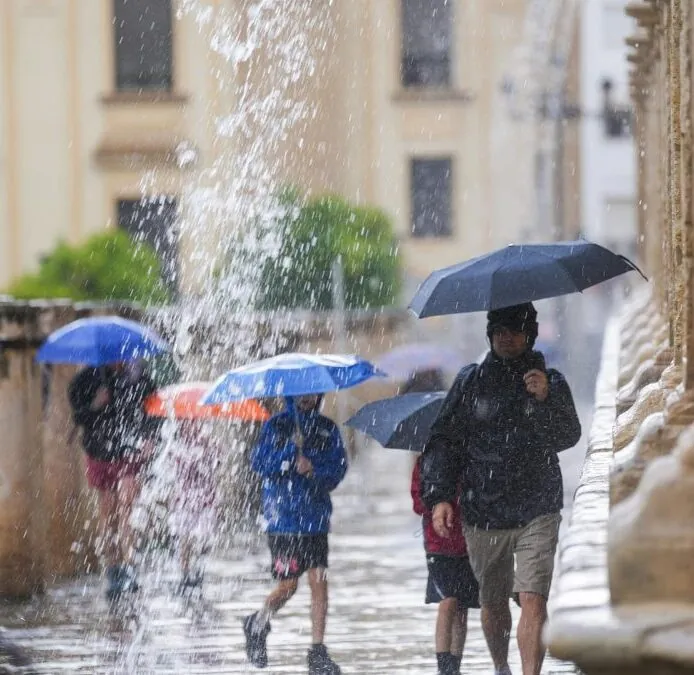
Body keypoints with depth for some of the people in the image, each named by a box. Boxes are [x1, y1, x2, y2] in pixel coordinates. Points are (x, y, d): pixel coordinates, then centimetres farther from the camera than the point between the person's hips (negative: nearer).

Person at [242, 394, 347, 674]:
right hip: (283, 519, -2)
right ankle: (257, 625, 27)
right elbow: (259, 463, -7)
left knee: (319, 581, -6)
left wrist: (314, 468, -17)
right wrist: (292, 449, -19)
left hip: (315, 518, 2)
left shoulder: (327, 429, 9)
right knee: (288, 585, -2)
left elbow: (339, 467, 1)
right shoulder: (275, 426, 3)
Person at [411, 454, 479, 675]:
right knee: (448, 603, -16)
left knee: (461, 611, 8)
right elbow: (419, 504, -5)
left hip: (470, 547, 3)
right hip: (440, 546, -3)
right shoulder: (425, 462, 1)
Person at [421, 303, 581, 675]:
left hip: (536, 514, -2)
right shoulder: (471, 382, 6)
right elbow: (443, 441, 7)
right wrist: (438, 496, -5)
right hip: (483, 515, 2)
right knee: (493, 603, 14)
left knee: (533, 600, -16)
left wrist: (545, 400, -27)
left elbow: (568, 437, -9)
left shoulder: (551, 382, 4)